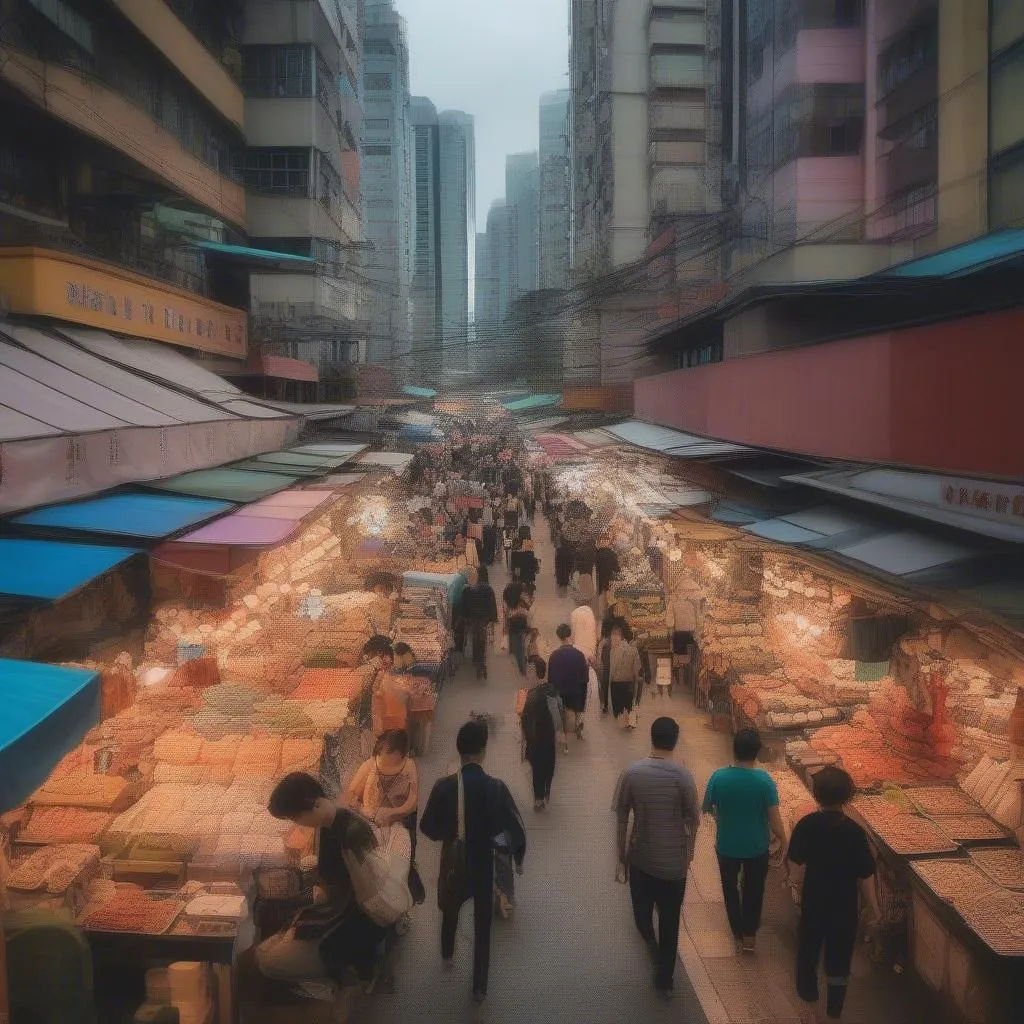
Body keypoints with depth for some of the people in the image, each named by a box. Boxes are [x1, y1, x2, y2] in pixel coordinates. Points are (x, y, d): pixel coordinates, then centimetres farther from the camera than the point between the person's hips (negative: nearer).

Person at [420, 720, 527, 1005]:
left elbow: (427, 826, -10)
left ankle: (447, 955, 56)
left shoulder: (444, 786, -20)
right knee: (483, 926, 17)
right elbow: (517, 829, -15)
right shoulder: (496, 787, -21)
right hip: (484, 865, -1)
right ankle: (480, 987, 26)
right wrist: (518, 859, 4)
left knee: (450, 911, 30)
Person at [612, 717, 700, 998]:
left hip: (640, 858, 0)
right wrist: (689, 851, 13)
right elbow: (693, 820, -6)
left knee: (642, 912, 28)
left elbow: (621, 820, -6)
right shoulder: (683, 776, -16)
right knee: (669, 922, 16)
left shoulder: (631, 773, -12)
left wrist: (621, 857, 6)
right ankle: (664, 980, 25)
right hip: (673, 861, 0)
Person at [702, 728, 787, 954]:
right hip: (757, 846, 0)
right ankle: (749, 935, 33)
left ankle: (738, 934, 36)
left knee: (730, 888, 23)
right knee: (753, 889, 22)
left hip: (727, 844, 1)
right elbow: (774, 818, -17)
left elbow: (707, 808, -4)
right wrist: (783, 840, 2)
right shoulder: (764, 780, -22)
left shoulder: (718, 777, -18)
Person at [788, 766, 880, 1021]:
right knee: (839, 956, 17)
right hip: (844, 905, -1)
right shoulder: (854, 831, -23)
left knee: (808, 946, 24)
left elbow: (796, 872, -10)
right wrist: (873, 906, 3)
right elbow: (865, 876, -14)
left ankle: (807, 991, 44)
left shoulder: (805, 825, -18)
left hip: (813, 901, 2)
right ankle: (834, 1009, 30)